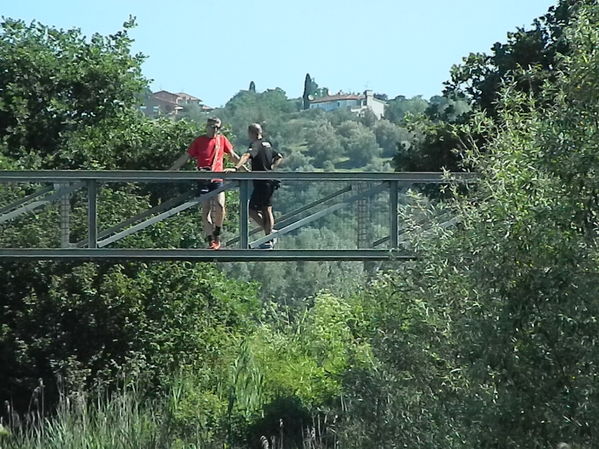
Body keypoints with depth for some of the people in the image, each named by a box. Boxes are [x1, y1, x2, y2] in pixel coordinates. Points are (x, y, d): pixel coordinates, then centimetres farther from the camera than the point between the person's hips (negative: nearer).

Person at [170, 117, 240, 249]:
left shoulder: (222, 140, 10)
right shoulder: (199, 141, 4)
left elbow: (233, 156, 20)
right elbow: (185, 157, 5)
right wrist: (170, 171, -1)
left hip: (217, 180, 1)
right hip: (203, 180, -1)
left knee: (219, 205, -19)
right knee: (205, 209, -5)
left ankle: (217, 233, 2)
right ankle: (210, 239, -2)